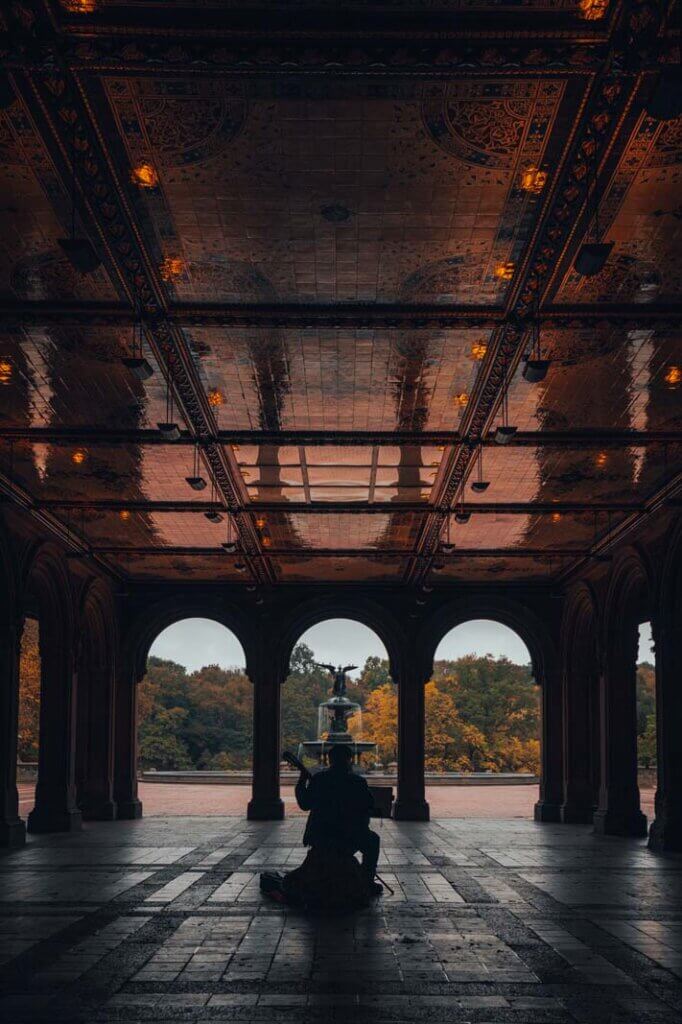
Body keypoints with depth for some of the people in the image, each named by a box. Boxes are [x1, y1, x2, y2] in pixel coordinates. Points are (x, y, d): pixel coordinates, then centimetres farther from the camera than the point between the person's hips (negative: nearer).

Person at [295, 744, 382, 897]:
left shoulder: (317, 779, -2)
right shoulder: (358, 781, -8)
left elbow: (304, 805, 7)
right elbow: (369, 806, -1)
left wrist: (301, 782, 18)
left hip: (318, 841, 3)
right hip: (348, 841, -3)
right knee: (372, 840, 26)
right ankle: (368, 883, 19)